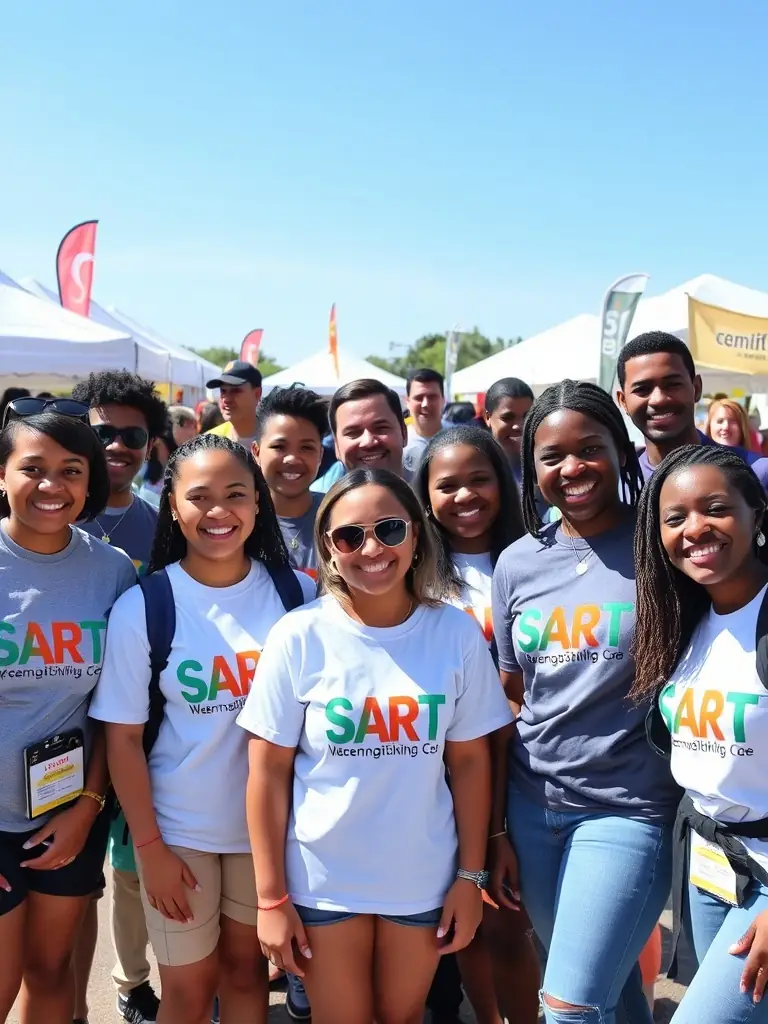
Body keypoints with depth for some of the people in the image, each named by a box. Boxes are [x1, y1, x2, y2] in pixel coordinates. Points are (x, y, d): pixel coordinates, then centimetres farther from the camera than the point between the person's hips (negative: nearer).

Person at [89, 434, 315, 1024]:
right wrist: (150, 847, -8)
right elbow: (124, 737, -8)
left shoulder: (298, 594, -5)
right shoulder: (142, 607, -11)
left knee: (246, 968, 18)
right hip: (179, 829, -1)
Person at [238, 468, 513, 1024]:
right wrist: (271, 896, -8)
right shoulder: (300, 636, -13)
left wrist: (470, 876, -1)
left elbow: (470, 761, -1)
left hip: (423, 879, 2)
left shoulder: (457, 633, -8)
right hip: (321, 880, -1)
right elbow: (269, 772, -9)